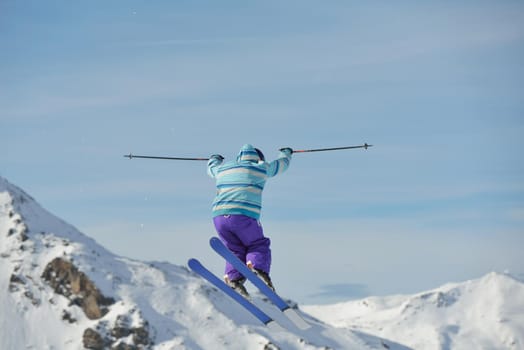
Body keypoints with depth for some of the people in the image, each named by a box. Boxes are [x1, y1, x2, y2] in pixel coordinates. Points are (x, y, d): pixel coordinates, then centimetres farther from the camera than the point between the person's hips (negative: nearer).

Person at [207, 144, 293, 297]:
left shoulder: (223, 168, 24)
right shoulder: (260, 169, 14)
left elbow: (212, 167, 48)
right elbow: (281, 164, 31)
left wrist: (215, 158, 71)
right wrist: (286, 152, 54)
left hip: (219, 216, 4)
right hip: (244, 216, -4)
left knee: (235, 250, 14)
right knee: (259, 245, 12)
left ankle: (233, 277, -9)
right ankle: (258, 267, -16)